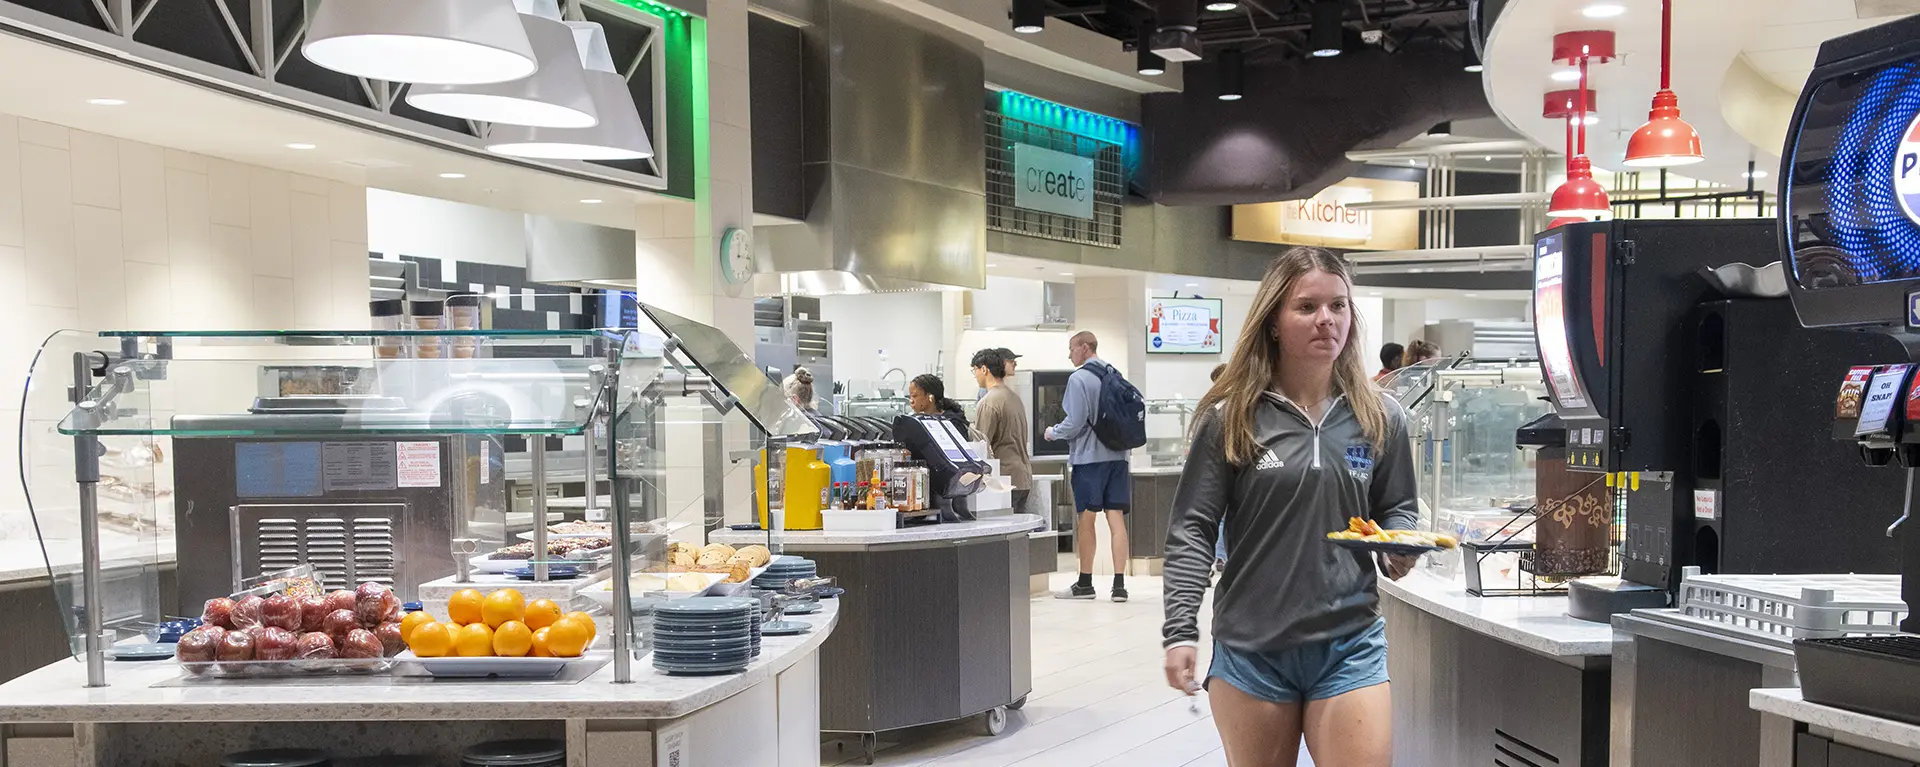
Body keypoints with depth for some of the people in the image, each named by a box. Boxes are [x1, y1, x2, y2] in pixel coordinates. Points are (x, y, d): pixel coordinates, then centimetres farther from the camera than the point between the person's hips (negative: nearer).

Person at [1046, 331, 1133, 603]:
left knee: (1086, 519, 4)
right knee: (1116, 518, 3)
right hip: (1117, 455, 6)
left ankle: (1085, 583, 13)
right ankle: (1119, 584, -1)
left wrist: (1053, 432, 3)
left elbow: (1075, 423, -14)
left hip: (1089, 456, -6)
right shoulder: (1116, 375, 11)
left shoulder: (1079, 379, -11)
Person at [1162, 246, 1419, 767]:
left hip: (1350, 646, 1)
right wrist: (1180, 632, -11)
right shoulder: (1231, 417, -5)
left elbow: (1398, 509, 15)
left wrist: (1400, 548, -8)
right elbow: (1191, 531, -4)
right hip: (1249, 646, -1)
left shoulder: (1381, 417, 2)